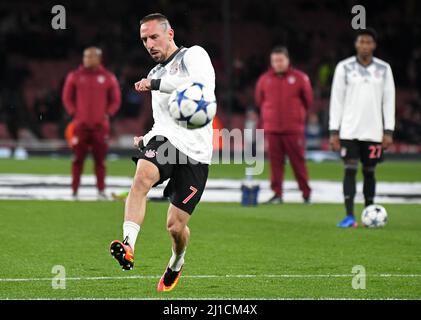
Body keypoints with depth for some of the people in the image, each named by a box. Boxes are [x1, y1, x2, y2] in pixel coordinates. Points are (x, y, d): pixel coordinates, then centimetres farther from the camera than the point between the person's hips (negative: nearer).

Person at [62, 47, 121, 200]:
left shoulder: (108, 78, 5)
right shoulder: (75, 76, 5)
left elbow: (116, 100, 12)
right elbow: (67, 97, 10)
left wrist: (107, 114, -1)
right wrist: (74, 113, -1)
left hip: (100, 125, 0)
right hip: (81, 124, 0)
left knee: (100, 159, 2)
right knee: (78, 159, -1)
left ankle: (101, 191, 8)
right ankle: (74, 191, 2)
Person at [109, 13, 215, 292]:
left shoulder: (193, 55, 3)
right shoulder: (155, 73, 25)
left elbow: (205, 83, -20)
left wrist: (156, 84, -20)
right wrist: (145, 139, 17)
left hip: (195, 152, -5)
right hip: (164, 138, 5)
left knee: (176, 226, -1)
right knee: (142, 177, -33)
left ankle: (177, 263, 34)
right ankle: (129, 245, -47)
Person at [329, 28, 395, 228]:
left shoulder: (384, 69, 5)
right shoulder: (344, 67, 1)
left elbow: (388, 101, 6)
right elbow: (336, 100, 2)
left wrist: (388, 131, -1)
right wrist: (334, 132, -3)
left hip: (373, 131, 1)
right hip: (349, 130, -1)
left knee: (369, 172, 7)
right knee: (350, 170, -8)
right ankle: (349, 217, -10)